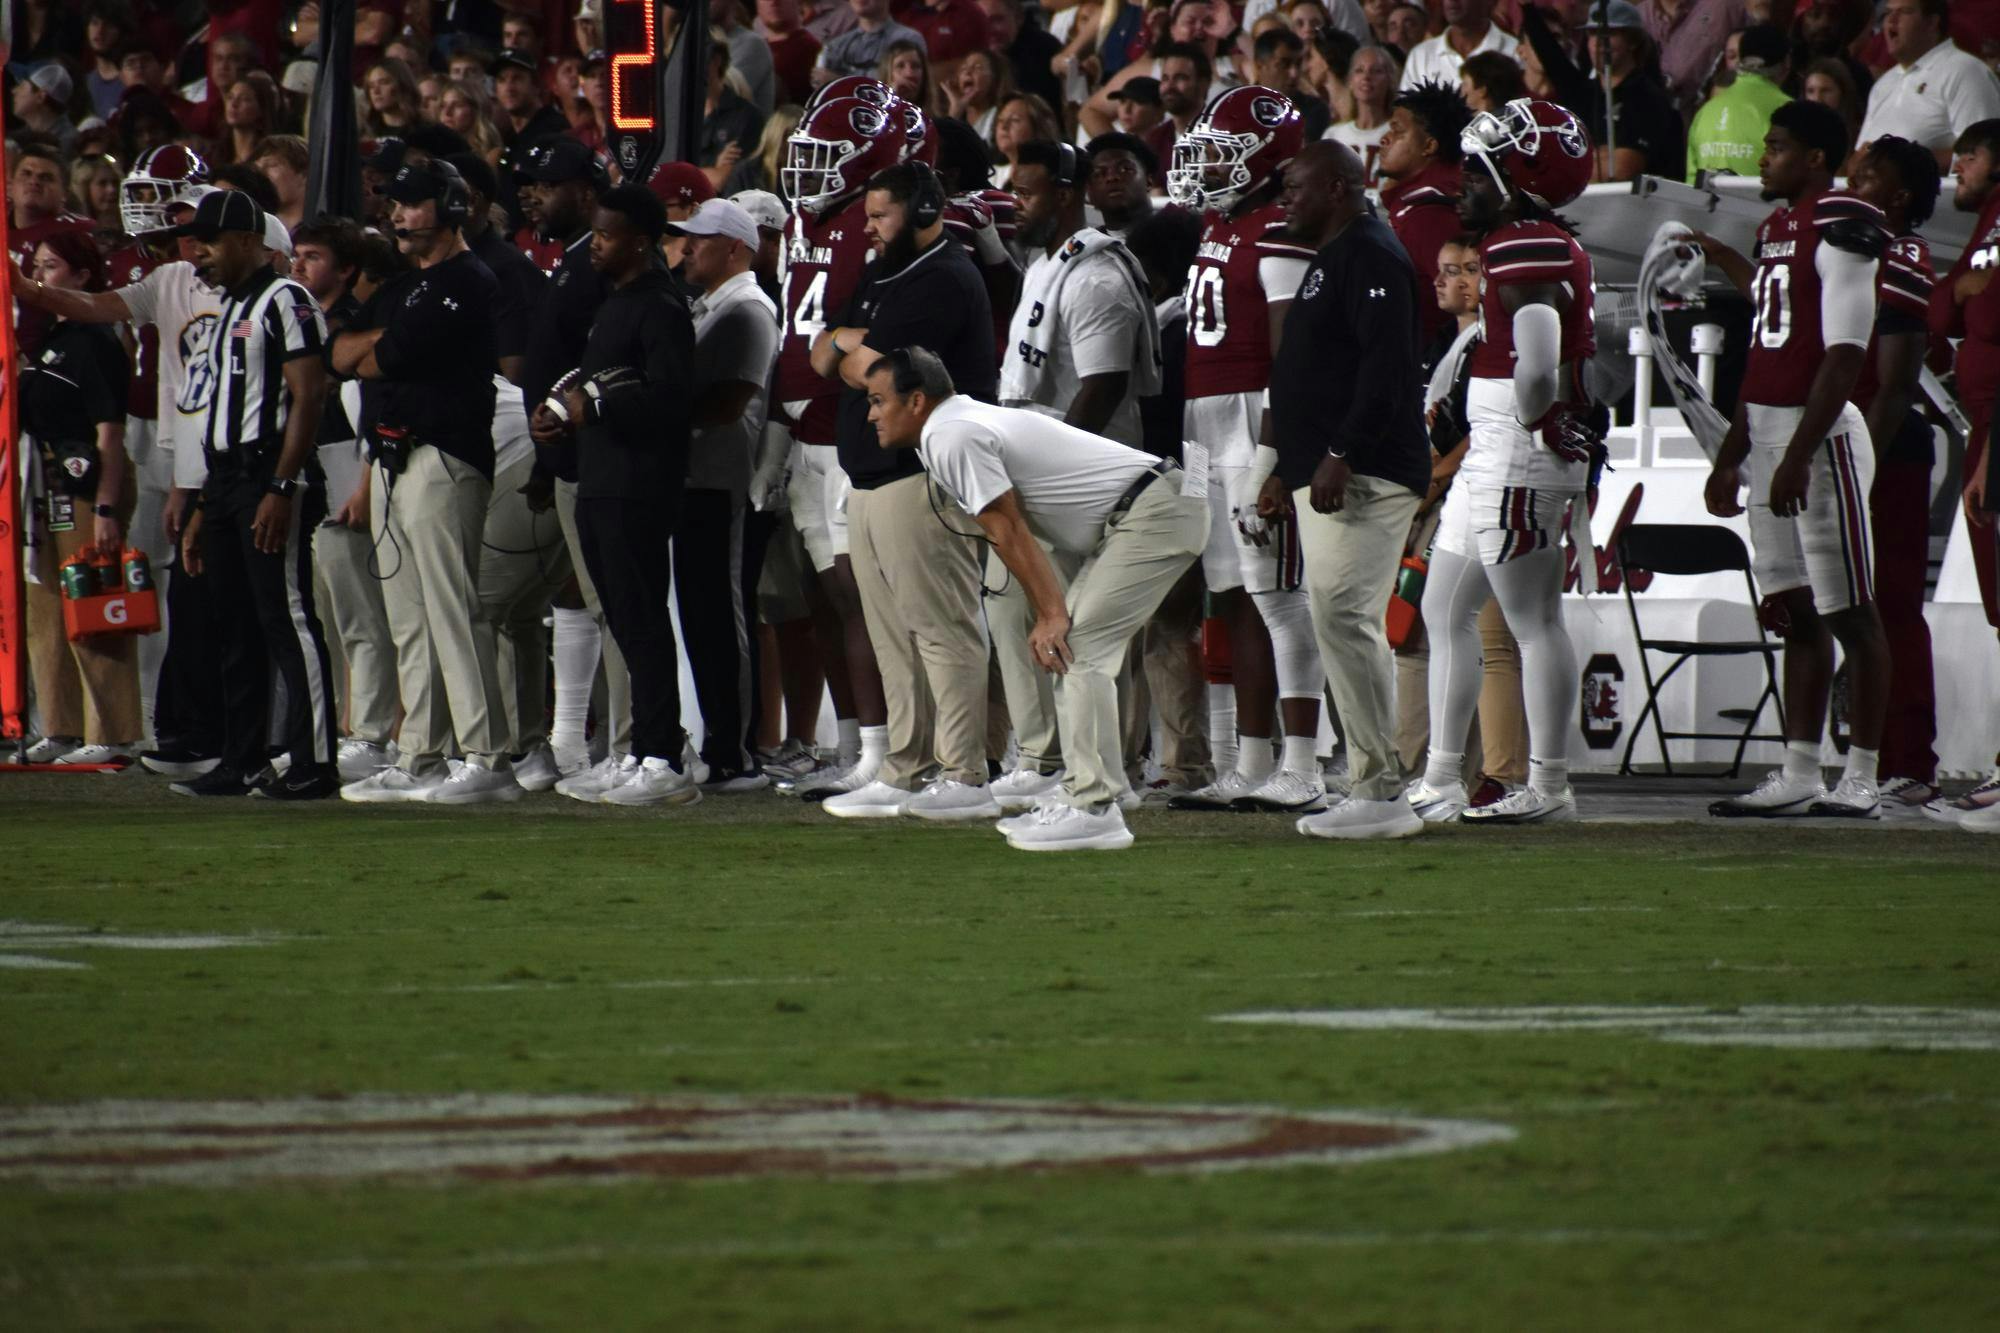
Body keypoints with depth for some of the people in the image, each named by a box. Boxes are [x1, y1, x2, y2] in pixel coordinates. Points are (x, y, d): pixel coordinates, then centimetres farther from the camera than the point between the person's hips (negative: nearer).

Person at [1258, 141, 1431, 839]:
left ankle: (1380, 793, -14)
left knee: (1344, 617, -14)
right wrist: (1285, 469, 27)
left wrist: (1341, 456, -25)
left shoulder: (1372, 258, -11)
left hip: (1363, 474, -11)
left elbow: (1385, 369, -22)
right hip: (1325, 476, 11)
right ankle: (1375, 789, 10)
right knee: (1344, 624, 9)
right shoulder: (1330, 260, 22)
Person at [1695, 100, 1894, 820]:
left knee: (1850, 612, -4)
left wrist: (1797, 456, -22)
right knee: (1796, 613, 11)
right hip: (1770, 435, 9)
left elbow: (1843, 357, -18)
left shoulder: (1842, 228, -13)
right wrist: (1731, 456, 20)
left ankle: (1861, 778, -1)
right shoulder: (1777, 227, 15)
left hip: (1820, 435, -9)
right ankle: (1798, 774, 14)